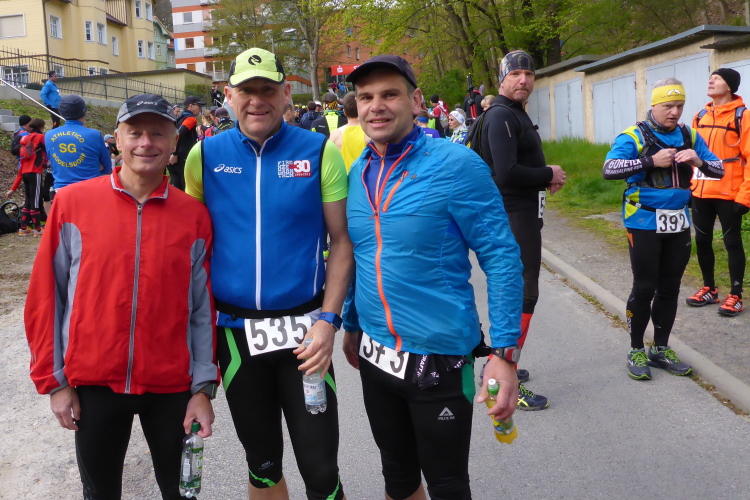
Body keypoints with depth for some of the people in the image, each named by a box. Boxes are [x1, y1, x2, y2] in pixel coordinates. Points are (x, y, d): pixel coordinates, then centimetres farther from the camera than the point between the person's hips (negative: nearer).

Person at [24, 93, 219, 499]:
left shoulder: (194, 215, -2)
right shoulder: (72, 202, -4)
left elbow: (202, 309, -1)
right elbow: (46, 296, 0)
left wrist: (204, 387, -4)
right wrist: (54, 379, 0)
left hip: (172, 385, 0)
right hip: (93, 383, 0)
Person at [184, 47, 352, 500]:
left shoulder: (320, 151, -5)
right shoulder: (204, 156, 1)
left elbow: (343, 241, -3)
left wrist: (328, 319, -11)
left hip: (303, 328, -2)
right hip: (234, 331, 2)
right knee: (262, 462, 18)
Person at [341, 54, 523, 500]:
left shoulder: (456, 164, -15)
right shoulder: (358, 172, 3)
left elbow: (502, 257, -14)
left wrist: (505, 352, -19)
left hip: (439, 358, -5)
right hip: (374, 355, 6)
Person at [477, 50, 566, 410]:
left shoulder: (515, 114, 17)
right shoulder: (501, 116, -16)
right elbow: (507, 173, -28)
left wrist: (544, 178, 3)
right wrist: (549, 174, -13)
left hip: (522, 215, 11)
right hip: (514, 217, -11)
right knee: (523, 294, -8)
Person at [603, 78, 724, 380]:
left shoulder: (689, 136, 7)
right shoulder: (633, 136, -9)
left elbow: (719, 170, 7)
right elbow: (609, 169, -23)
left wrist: (698, 161, -15)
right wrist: (651, 161, -29)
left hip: (678, 222, 5)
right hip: (645, 222, -5)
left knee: (670, 288, 11)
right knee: (644, 288, 0)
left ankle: (661, 349, 25)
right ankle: (636, 351, 16)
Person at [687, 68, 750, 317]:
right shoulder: (700, 116, 11)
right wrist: (689, 186, 10)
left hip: (728, 194, -6)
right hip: (700, 193, 6)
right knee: (702, 240, 12)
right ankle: (709, 289, 28)